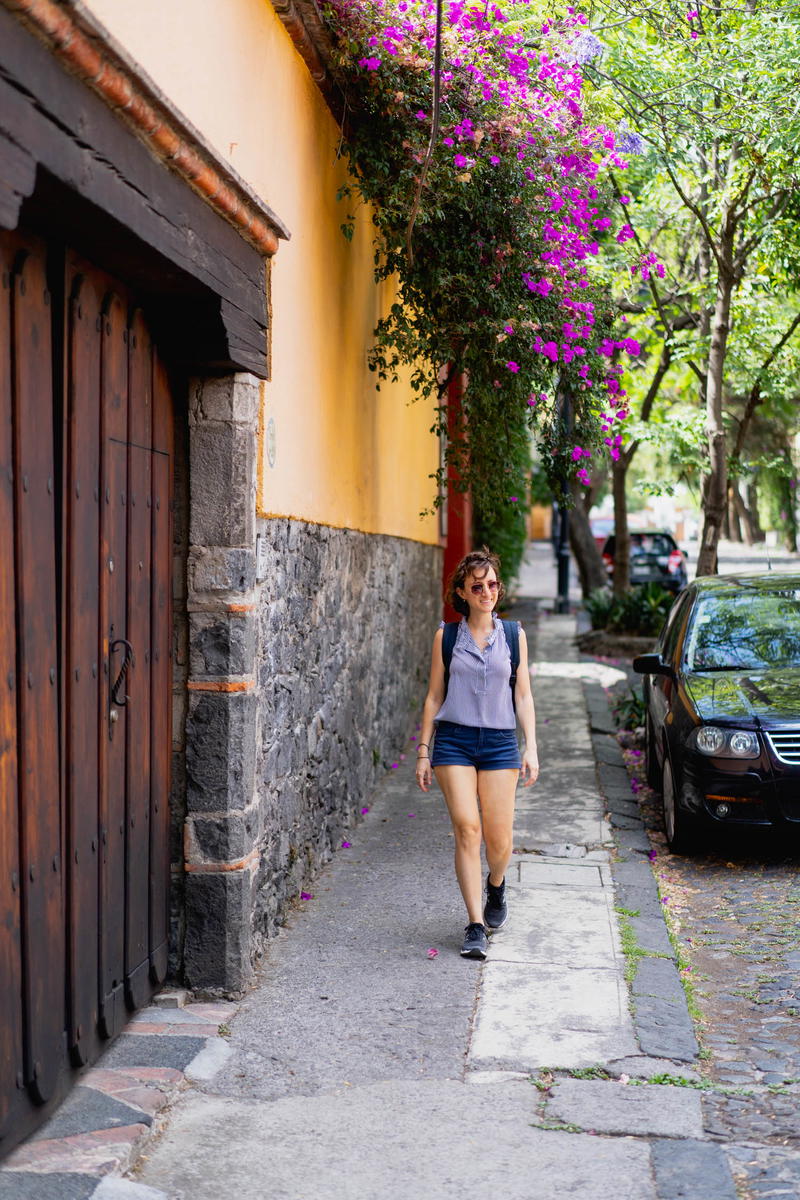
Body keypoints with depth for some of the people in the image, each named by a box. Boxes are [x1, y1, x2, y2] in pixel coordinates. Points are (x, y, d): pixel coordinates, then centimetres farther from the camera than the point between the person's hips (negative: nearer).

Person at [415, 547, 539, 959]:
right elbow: (434, 696, 8)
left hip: (499, 742, 1)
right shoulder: (447, 636, 5)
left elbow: (523, 696, 9)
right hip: (454, 740, -1)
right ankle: (476, 926, -5)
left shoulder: (513, 635, 8)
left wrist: (531, 748, 0)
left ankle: (495, 886, 34)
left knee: (499, 839, -1)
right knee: (467, 829, -11)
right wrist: (423, 751, 5)